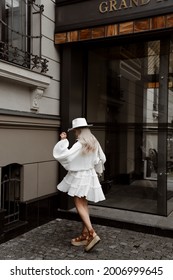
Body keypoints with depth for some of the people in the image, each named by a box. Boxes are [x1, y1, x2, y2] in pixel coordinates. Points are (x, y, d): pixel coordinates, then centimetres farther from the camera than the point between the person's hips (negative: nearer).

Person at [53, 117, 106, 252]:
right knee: (84, 205, 13)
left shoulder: (79, 144, -19)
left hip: (79, 176, -8)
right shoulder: (94, 143, 5)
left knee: (79, 205, -5)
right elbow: (101, 159, 16)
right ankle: (85, 234, 19)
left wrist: (63, 140, -17)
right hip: (90, 174, 8)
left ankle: (92, 234, -14)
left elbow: (65, 154, -27)